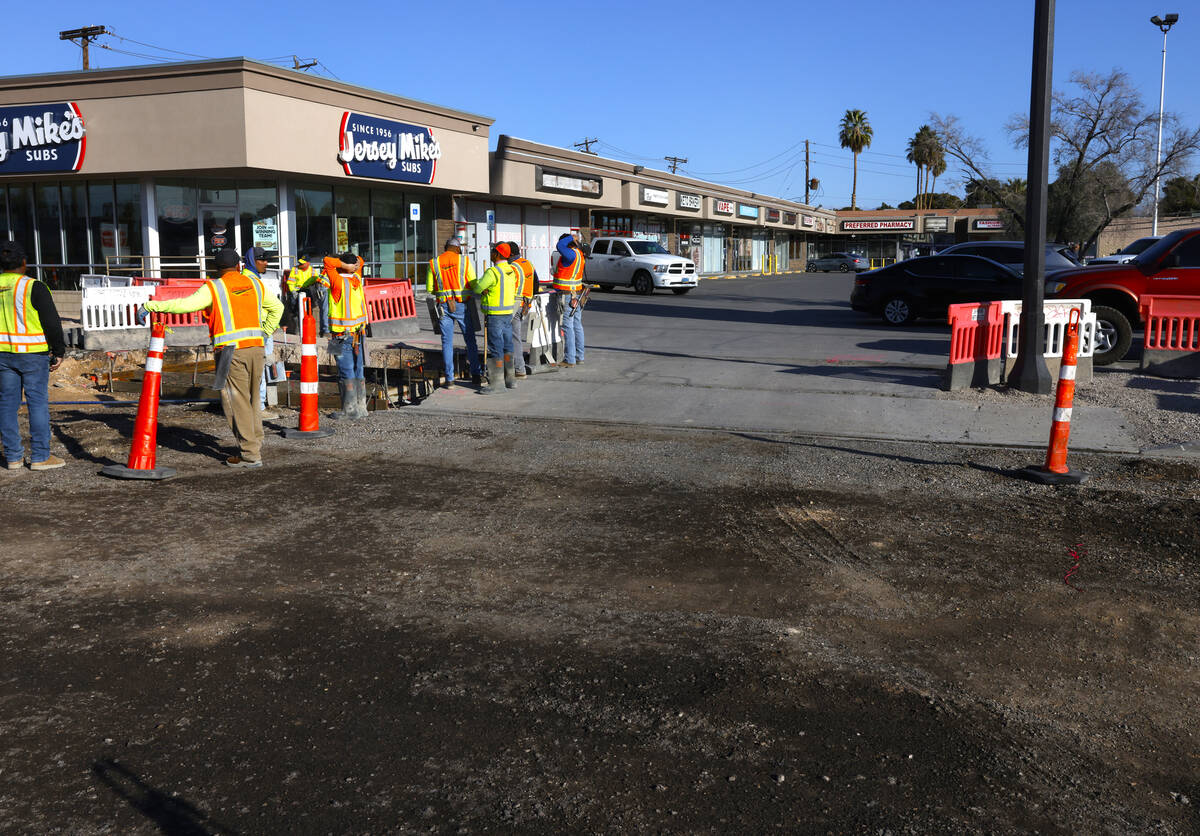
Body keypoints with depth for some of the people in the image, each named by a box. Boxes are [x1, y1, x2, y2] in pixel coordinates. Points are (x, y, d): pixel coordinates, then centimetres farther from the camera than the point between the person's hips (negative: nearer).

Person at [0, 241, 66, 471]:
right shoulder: (34, 288, -11)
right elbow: (52, 322, -10)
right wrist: (58, 352, -1)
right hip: (32, 353, -5)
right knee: (38, 402, 0)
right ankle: (40, 457, 1)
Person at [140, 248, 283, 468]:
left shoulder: (213, 288, -3)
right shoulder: (254, 283, 13)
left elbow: (185, 304, -15)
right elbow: (277, 307, 23)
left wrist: (150, 306, -8)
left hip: (232, 351, -5)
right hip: (256, 348, 5)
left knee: (236, 402, 0)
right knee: (251, 399, 17)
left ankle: (250, 454, 0)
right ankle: (255, 445, 23)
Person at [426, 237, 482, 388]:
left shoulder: (434, 263, 3)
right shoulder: (464, 261, -2)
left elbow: (429, 288, 6)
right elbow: (473, 284, -1)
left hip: (444, 306, 1)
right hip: (461, 306, -1)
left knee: (447, 343, 5)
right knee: (470, 340, 10)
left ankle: (449, 379, 4)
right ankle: (476, 374, 14)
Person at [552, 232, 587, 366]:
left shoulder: (571, 255, -19)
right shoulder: (579, 253, 10)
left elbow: (559, 246, -31)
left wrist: (570, 238, -16)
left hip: (567, 296, -9)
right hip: (577, 294, 9)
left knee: (567, 327, -5)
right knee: (577, 326, 12)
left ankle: (569, 359, -4)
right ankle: (579, 357, 17)